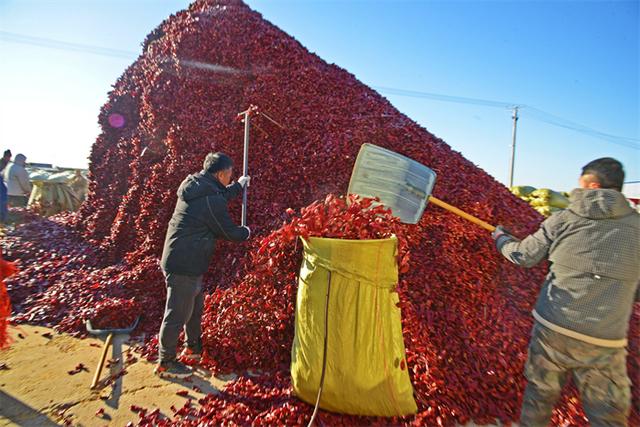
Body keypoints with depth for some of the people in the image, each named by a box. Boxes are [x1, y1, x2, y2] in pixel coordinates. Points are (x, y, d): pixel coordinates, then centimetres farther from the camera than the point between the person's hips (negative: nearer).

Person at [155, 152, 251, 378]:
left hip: (176, 260, 10)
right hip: (185, 266, -10)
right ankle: (166, 363, 22)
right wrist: (246, 232, 9)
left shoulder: (193, 187, 6)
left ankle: (194, 347, 40)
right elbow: (230, 232, -12)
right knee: (178, 313, 5)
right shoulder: (211, 201, -22)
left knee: (195, 306, 23)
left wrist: (239, 185, 35)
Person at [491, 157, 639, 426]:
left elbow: (523, 256, 3)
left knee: (539, 395, 17)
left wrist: (501, 238, 21)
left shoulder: (562, 220, -5)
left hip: (552, 330, 0)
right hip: (605, 342, 1)